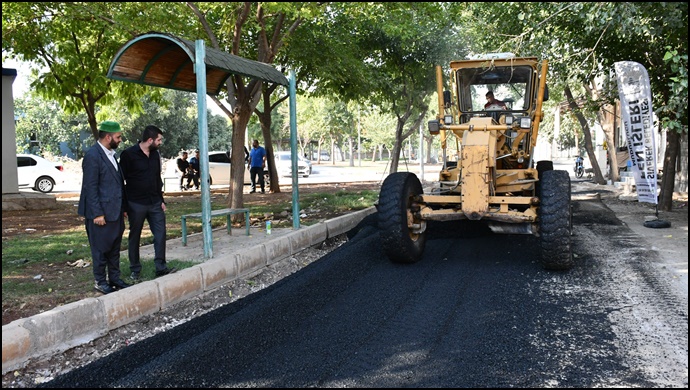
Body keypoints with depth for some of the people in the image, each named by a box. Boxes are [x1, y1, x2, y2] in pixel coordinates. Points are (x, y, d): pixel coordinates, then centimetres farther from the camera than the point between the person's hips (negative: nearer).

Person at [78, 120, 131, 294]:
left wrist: (123, 207, 16)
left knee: (114, 247, 15)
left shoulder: (111, 154, 13)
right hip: (101, 213, -8)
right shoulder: (92, 156, -14)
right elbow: (90, 187, -17)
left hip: (115, 211, 9)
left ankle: (114, 278, 25)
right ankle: (100, 282, 15)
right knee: (101, 249, 3)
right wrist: (97, 214, -19)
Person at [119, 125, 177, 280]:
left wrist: (161, 200, 13)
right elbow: (121, 179, -8)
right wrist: (124, 204, -9)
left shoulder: (155, 154, 9)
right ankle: (135, 270, 17)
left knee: (160, 234, -1)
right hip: (136, 204, -5)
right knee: (135, 237, 6)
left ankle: (161, 268, 6)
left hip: (155, 203, 5)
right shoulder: (128, 154, -10)